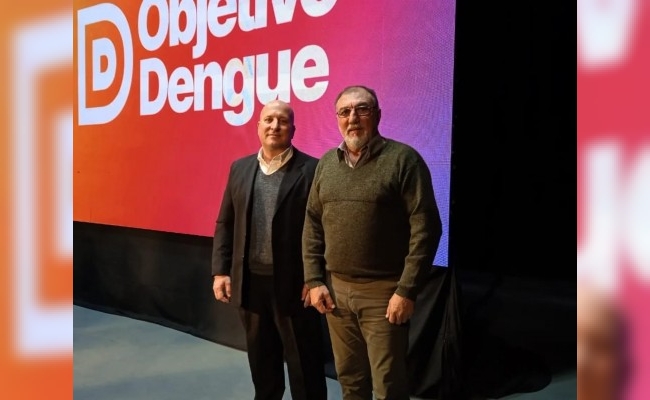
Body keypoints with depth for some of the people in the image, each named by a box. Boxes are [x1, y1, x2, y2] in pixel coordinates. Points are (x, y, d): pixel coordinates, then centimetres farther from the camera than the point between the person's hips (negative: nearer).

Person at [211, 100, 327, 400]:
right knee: (261, 362, 20)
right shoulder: (240, 168, 9)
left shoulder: (311, 169, -6)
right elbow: (225, 224, 10)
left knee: (304, 366, 8)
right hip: (250, 282, 5)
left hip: (293, 284, -4)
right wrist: (221, 271, 4)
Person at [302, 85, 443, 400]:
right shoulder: (326, 163, 8)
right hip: (335, 290, 5)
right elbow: (312, 226, 11)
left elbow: (425, 228, -12)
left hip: (384, 292, -4)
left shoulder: (403, 159, -8)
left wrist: (407, 290, -15)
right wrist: (314, 281, 3)